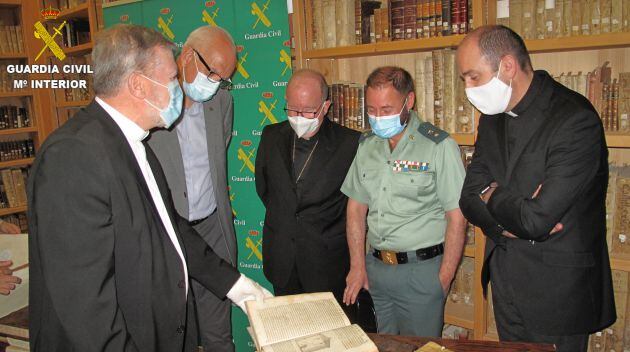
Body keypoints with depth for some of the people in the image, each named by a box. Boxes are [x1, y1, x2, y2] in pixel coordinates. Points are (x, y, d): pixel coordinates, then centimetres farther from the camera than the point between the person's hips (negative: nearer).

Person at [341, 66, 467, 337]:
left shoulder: (439, 146, -12)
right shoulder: (366, 144, 5)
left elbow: (456, 218, -11)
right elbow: (356, 206, 7)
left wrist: (444, 279, -12)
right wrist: (357, 267, 4)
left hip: (421, 270, -4)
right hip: (374, 266, 5)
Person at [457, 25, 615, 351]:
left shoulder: (575, 120, -21)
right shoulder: (493, 116, 3)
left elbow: (536, 219, -27)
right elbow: (470, 198, 2)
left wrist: (492, 196, -9)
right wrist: (516, 216, -16)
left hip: (556, 291, -6)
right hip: (504, 281, 7)